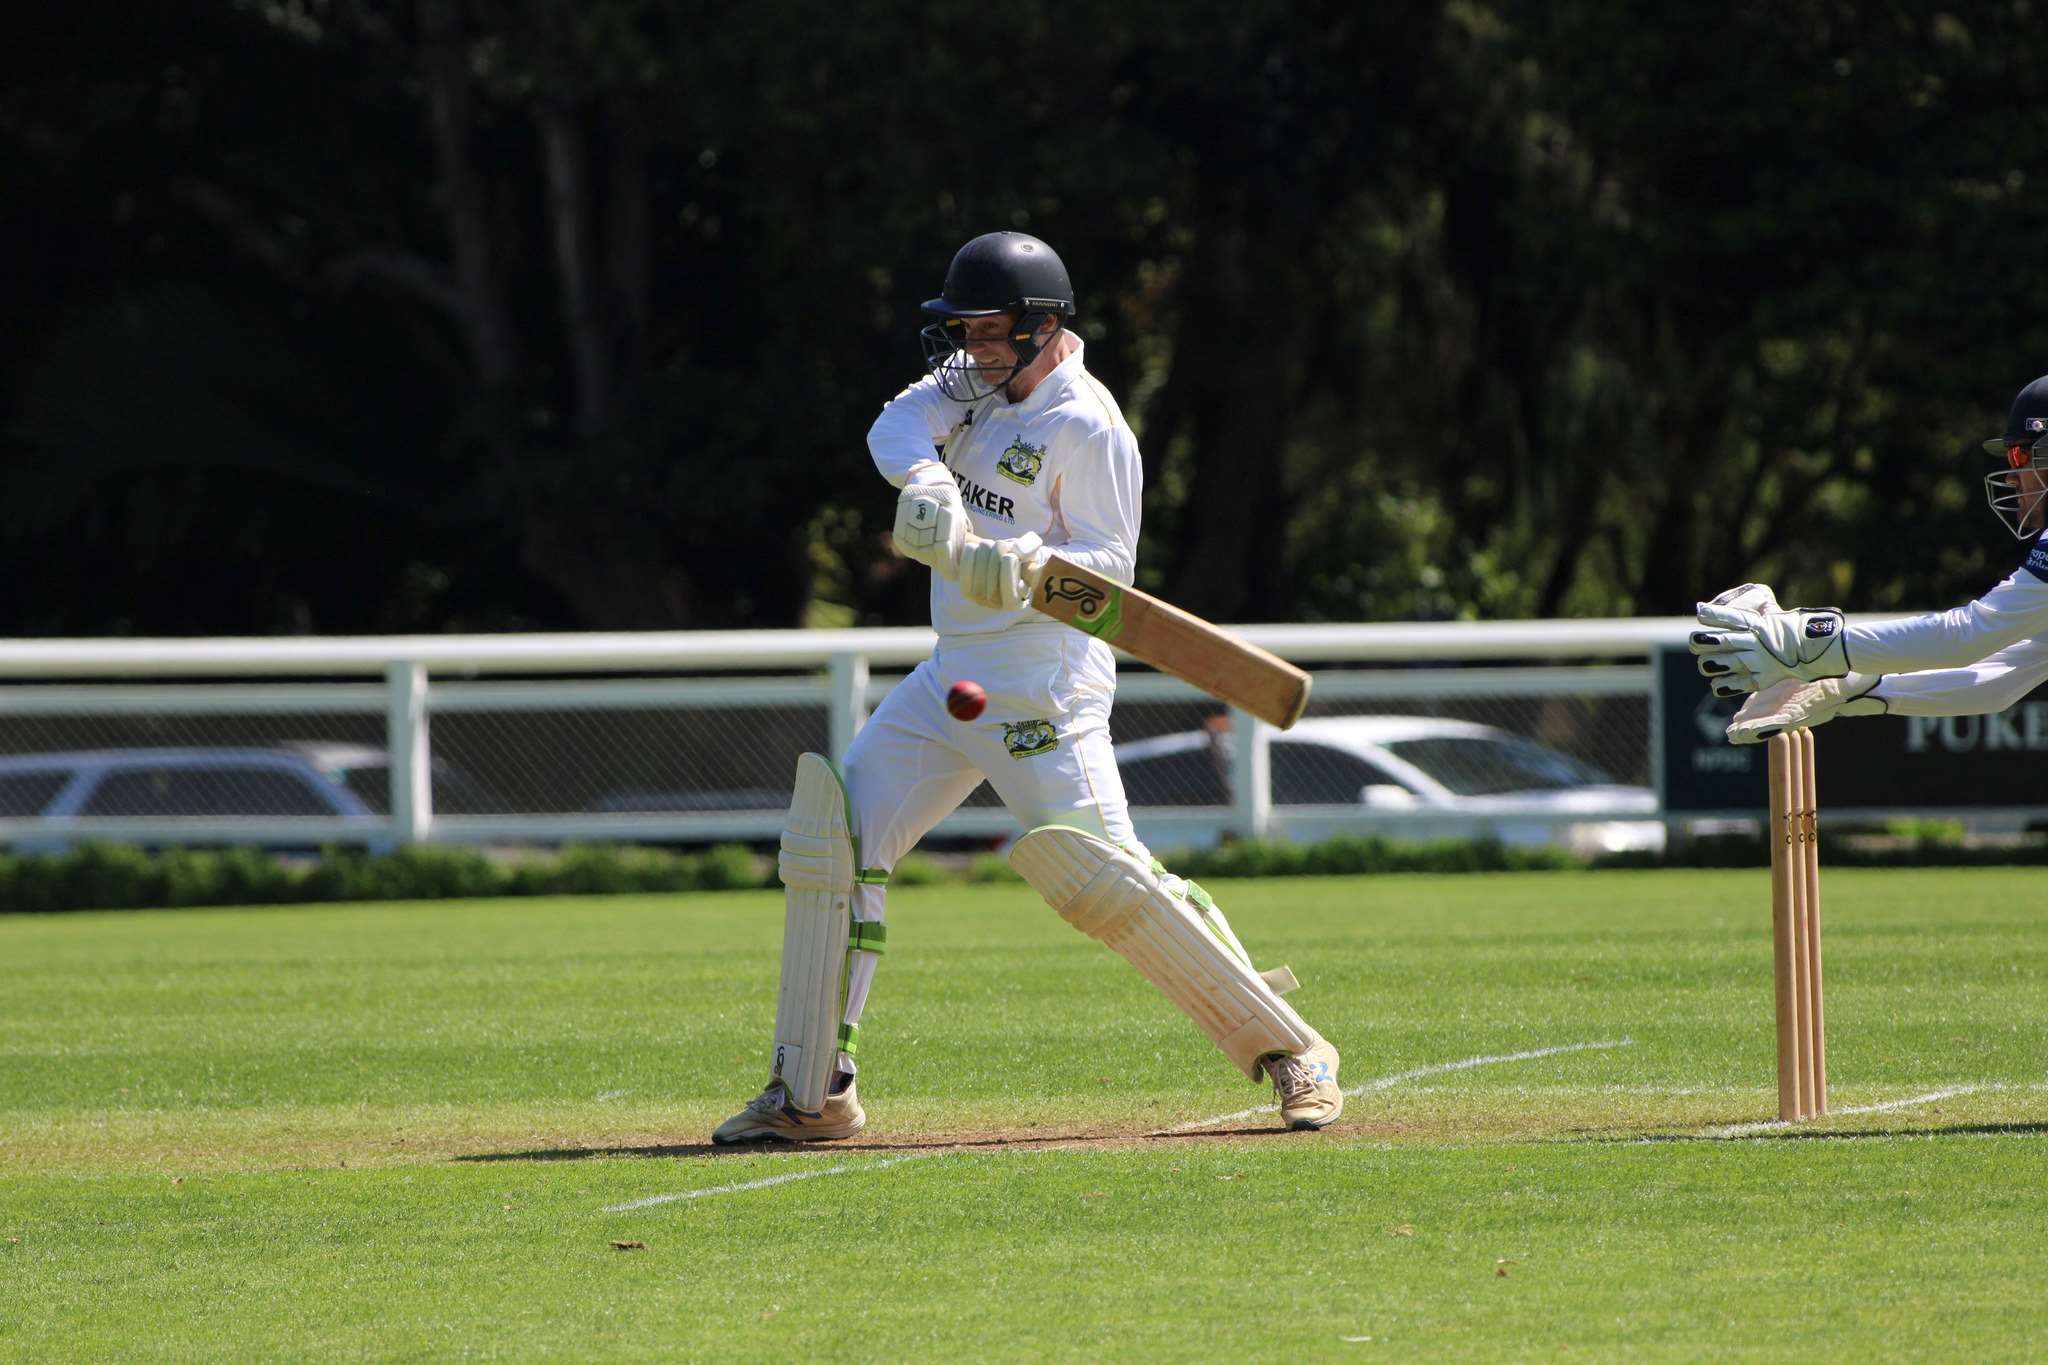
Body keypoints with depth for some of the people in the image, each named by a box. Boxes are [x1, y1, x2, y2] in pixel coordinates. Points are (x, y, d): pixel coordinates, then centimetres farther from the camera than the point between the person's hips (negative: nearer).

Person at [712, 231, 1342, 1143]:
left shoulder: (1086, 427, -13)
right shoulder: (976, 379, 9)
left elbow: (1110, 565, -13)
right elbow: (897, 427, -8)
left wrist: (1025, 565, -32)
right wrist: (928, 483, -29)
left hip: (1044, 685, -8)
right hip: (952, 677, 8)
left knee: (1101, 877, -16)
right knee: (830, 845, 1)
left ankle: (1289, 1051, -6)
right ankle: (811, 1094, 6)